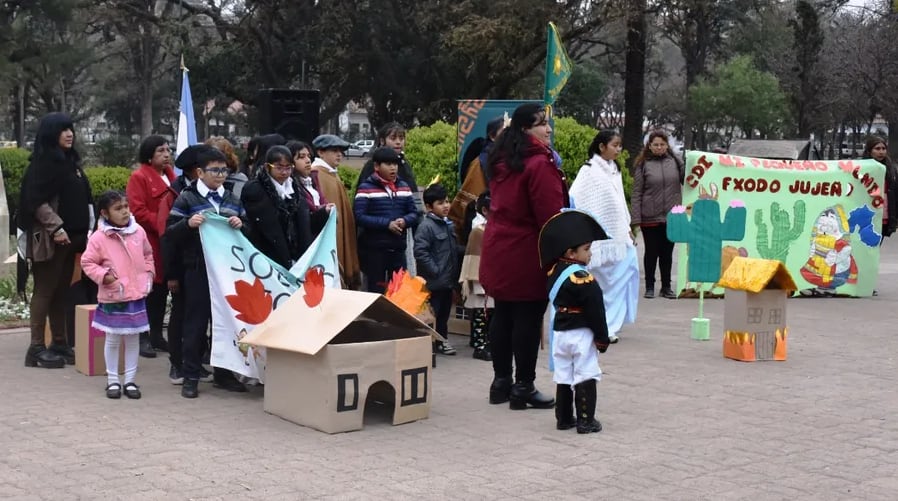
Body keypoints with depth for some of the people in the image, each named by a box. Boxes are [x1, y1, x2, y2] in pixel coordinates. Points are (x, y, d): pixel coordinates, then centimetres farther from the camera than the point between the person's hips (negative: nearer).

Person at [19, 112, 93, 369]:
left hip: (72, 237, 8)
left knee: (62, 292, 11)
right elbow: (36, 201, -17)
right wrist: (56, 227, -22)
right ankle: (37, 348, -2)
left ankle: (60, 344, 16)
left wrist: (85, 230, 15)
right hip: (50, 238, -8)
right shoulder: (43, 163, -10)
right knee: (45, 291, -5)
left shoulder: (71, 161, 15)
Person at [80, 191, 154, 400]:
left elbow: (148, 255, 16)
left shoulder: (138, 231, 1)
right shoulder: (99, 237, -11)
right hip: (112, 298, -3)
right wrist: (104, 275, -17)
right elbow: (87, 262, -6)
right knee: (113, 340, 8)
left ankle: (130, 380, 18)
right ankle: (112, 380, 19)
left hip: (137, 296, 3)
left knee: (132, 339, 9)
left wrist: (149, 273, 4)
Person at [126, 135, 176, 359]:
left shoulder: (171, 176, 16)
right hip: (149, 242, -7)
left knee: (162, 289, 10)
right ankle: (142, 337, 1)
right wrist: (161, 225, -18)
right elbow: (138, 212, -15)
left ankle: (156, 335, 18)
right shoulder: (139, 178, -6)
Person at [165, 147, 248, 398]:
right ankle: (191, 377, 7)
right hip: (198, 269, -4)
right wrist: (187, 224, -23)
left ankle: (223, 373, 21)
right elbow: (171, 233, -4)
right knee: (196, 322, 1)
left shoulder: (232, 199, 12)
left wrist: (241, 225, -7)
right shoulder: (186, 198, -1)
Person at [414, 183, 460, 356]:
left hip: (448, 280, 8)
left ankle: (442, 340, 29)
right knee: (430, 314, -4)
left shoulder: (448, 224, 11)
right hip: (433, 281, -8)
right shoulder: (426, 226, -15)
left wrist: (454, 274, 14)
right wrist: (435, 270, -20)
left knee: (444, 311, 17)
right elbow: (420, 252, -22)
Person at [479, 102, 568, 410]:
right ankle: (523, 387, 3)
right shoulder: (539, 163, -17)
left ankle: (501, 381, 22)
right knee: (528, 319, -2)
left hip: (498, 252, 9)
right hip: (528, 254, -9)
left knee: (503, 315, 14)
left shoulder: (501, 161, 11)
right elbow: (551, 214, -19)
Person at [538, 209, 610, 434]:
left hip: (560, 332, 7)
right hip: (581, 334, -7)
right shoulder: (582, 278, -18)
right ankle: (586, 421, 0)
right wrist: (602, 338, -8)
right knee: (585, 378, -1)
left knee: (563, 377, 13)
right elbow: (595, 311, -14)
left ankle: (563, 418, 18)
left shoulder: (554, 273, 5)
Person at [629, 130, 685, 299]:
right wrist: (635, 220, -9)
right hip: (650, 218, -2)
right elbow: (636, 194, -4)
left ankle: (666, 287, 22)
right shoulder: (643, 165, -3)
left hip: (671, 217, 2)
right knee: (651, 252, 7)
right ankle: (649, 287, 17)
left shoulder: (675, 162, 4)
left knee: (667, 252, 11)